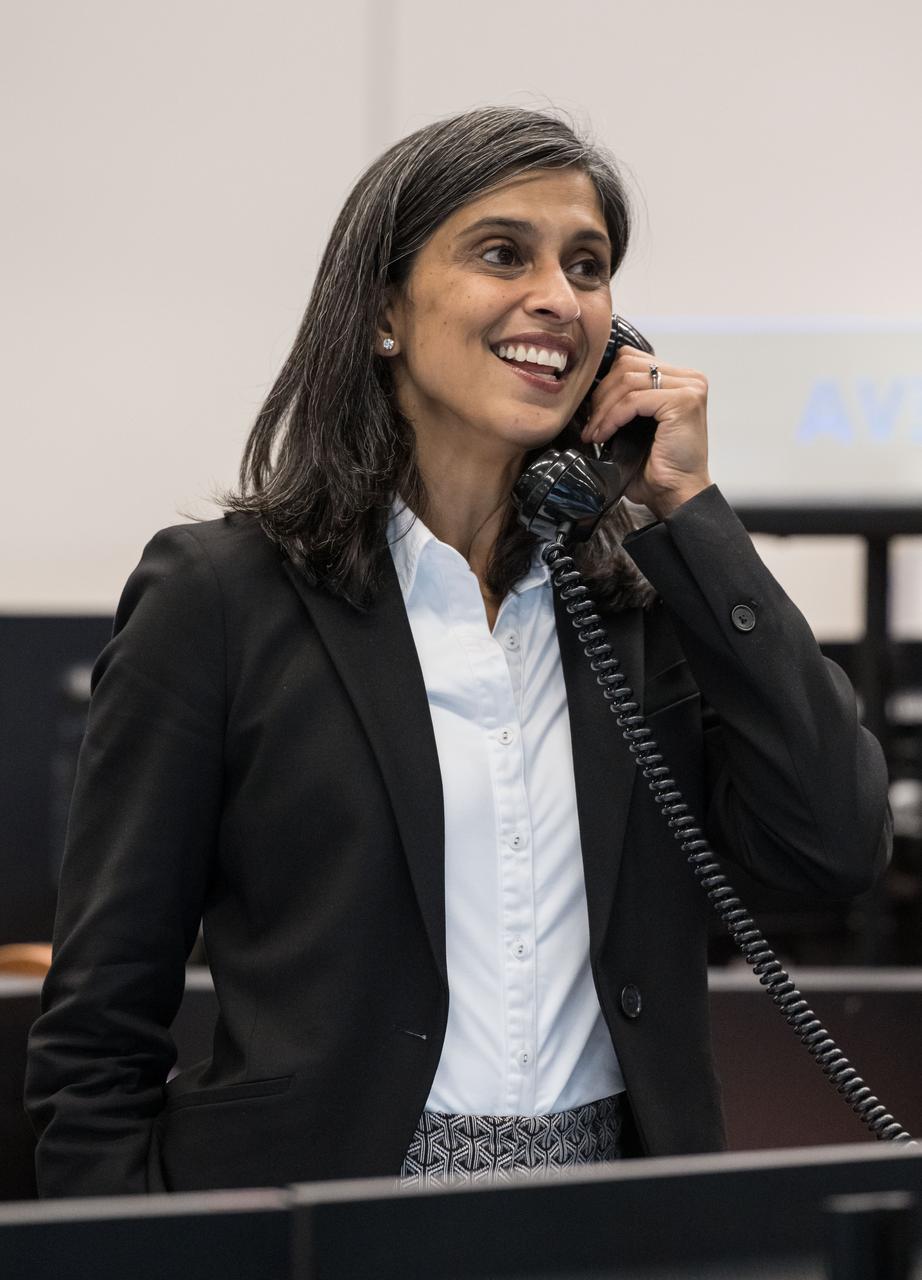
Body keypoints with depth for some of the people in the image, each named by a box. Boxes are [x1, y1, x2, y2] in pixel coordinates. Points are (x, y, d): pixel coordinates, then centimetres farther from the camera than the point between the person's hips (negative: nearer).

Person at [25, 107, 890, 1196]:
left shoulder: (648, 595, 6)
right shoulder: (219, 595, -5)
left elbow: (837, 846, -8)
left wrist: (686, 507, -5)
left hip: (613, 1225, 3)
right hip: (323, 1227, -3)